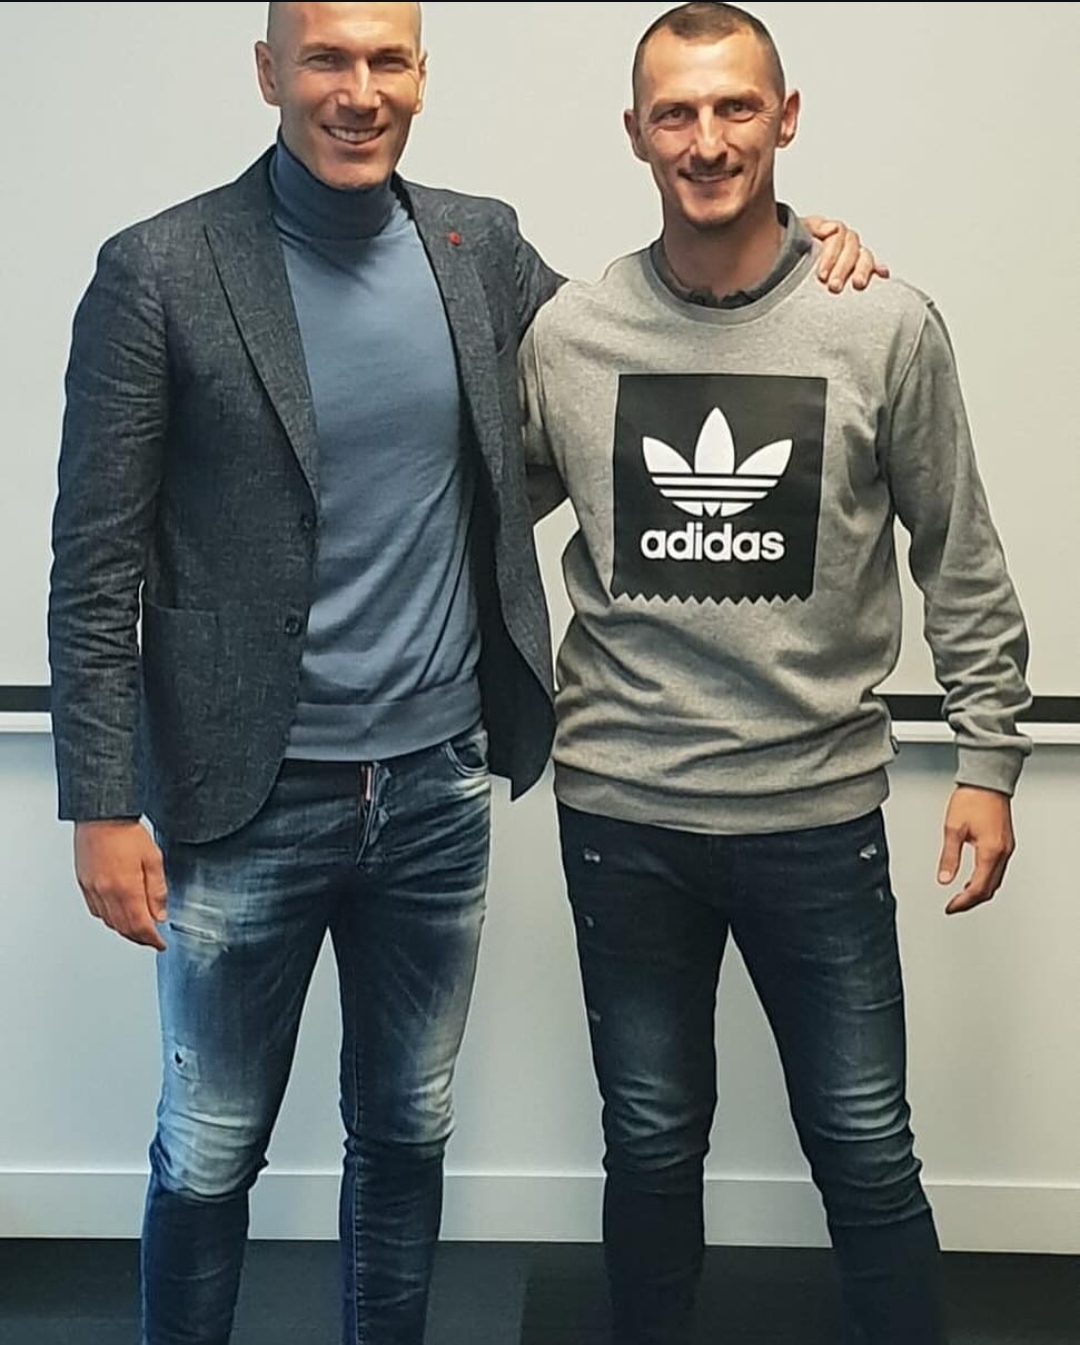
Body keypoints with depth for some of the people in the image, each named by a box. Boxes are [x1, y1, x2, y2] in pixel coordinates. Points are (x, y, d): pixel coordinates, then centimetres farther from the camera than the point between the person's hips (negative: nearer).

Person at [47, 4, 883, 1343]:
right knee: (208, 1157, 11)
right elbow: (97, 565, -8)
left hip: (440, 786, 4)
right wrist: (103, 806, -11)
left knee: (406, 1133, 19)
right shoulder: (159, 271, -9)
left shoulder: (480, 245, 3)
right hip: (249, 799, -3)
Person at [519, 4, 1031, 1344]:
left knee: (866, 1157, 8)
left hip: (819, 814, -1)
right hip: (621, 814, 2)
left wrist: (987, 757, 1)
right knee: (652, 1148, 16)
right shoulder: (566, 335, -1)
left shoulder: (885, 327, -5)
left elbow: (959, 558, 2)